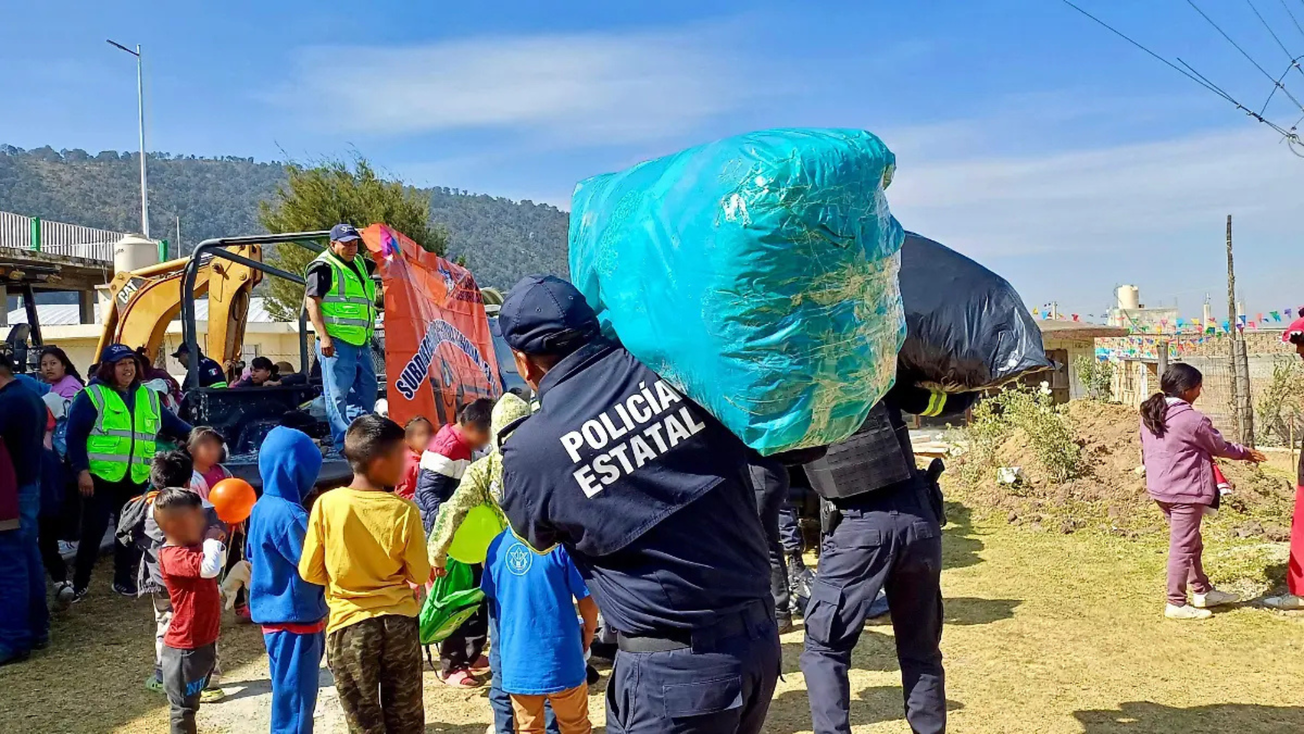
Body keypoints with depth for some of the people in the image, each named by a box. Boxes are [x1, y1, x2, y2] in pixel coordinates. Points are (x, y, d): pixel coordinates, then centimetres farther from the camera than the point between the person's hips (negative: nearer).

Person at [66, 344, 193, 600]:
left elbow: (171, 423, 18)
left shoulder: (148, 397, 12)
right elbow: (75, 436, -8)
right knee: (93, 531, 1)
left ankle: (123, 579, 25)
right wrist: (81, 470, -15)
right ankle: (79, 583, 15)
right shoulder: (92, 396, -5)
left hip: (136, 479, 5)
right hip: (100, 477, -5)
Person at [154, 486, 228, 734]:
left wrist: (216, 542, 4)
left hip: (201, 641, 9)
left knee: (190, 703, 25)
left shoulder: (192, 548, 6)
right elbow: (210, 567, -41)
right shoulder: (174, 556, -24)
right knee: (183, 707, 4)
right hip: (185, 648, -9)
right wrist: (211, 540, -23)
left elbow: (219, 562, 24)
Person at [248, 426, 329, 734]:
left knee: (293, 697, 21)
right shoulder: (287, 514, -23)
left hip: (279, 615, 10)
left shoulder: (263, 507, 8)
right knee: (294, 702, 0)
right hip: (294, 619, -10)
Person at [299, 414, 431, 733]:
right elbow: (419, 574, -6)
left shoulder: (327, 504, -13)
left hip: (349, 624, 0)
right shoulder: (404, 510, -14)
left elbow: (310, 572, -5)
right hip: (398, 621, 0)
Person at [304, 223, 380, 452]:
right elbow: (311, 301, -13)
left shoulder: (359, 264, 19)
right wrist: (323, 336, -20)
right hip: (336, 340, -9)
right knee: (337, 394, -4)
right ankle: (344, 444, 0)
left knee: (367, 389, 12)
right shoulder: (324, 266, -6)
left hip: (360, 340, 9)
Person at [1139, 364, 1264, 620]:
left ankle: (1202, 591, 33)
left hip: (1160, 489, 9)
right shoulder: (1192, 420, -17)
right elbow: (1219, 446, -1)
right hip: (1185, 491, -9)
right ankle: (1176, 604, 6)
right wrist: (1245, 453, 16)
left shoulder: (1149, 414, 6)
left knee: (1191, 543, 21)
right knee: (1183, 546, 0)